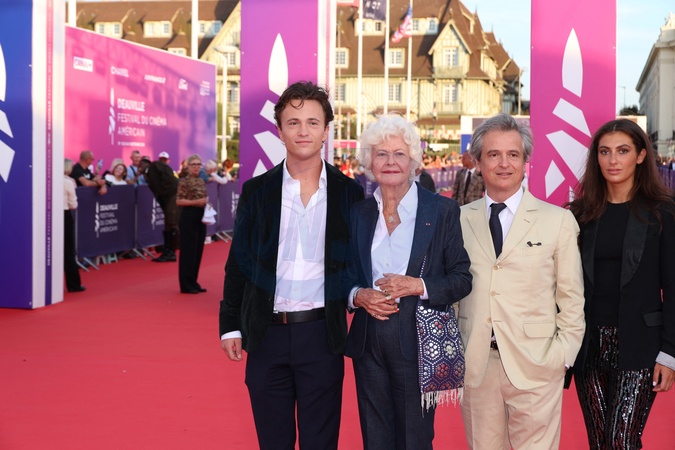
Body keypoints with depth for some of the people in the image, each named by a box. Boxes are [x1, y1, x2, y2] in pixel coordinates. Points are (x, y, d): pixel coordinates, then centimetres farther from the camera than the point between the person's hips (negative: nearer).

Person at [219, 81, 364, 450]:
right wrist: (230, 325, 3)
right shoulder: (257, 191, 4)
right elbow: (238, 263, 6)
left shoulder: (349, 193, 1)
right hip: (268, 334, 1)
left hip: (322, 333, -1)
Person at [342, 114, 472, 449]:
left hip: (418, 341, -3)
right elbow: (346, 274, 13)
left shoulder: (443, 210, -2)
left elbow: (462, 278, -2)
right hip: (368, 342, 3)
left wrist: (418, 286, -17)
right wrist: (358, 295, -8)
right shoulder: (358, 212, 7)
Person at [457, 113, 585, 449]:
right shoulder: (459, 220, 5)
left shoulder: (558, 221, 0)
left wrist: (562, 356, -4)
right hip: (475, 367, 2)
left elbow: (572, 298, 2)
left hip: (535, 369, -2)